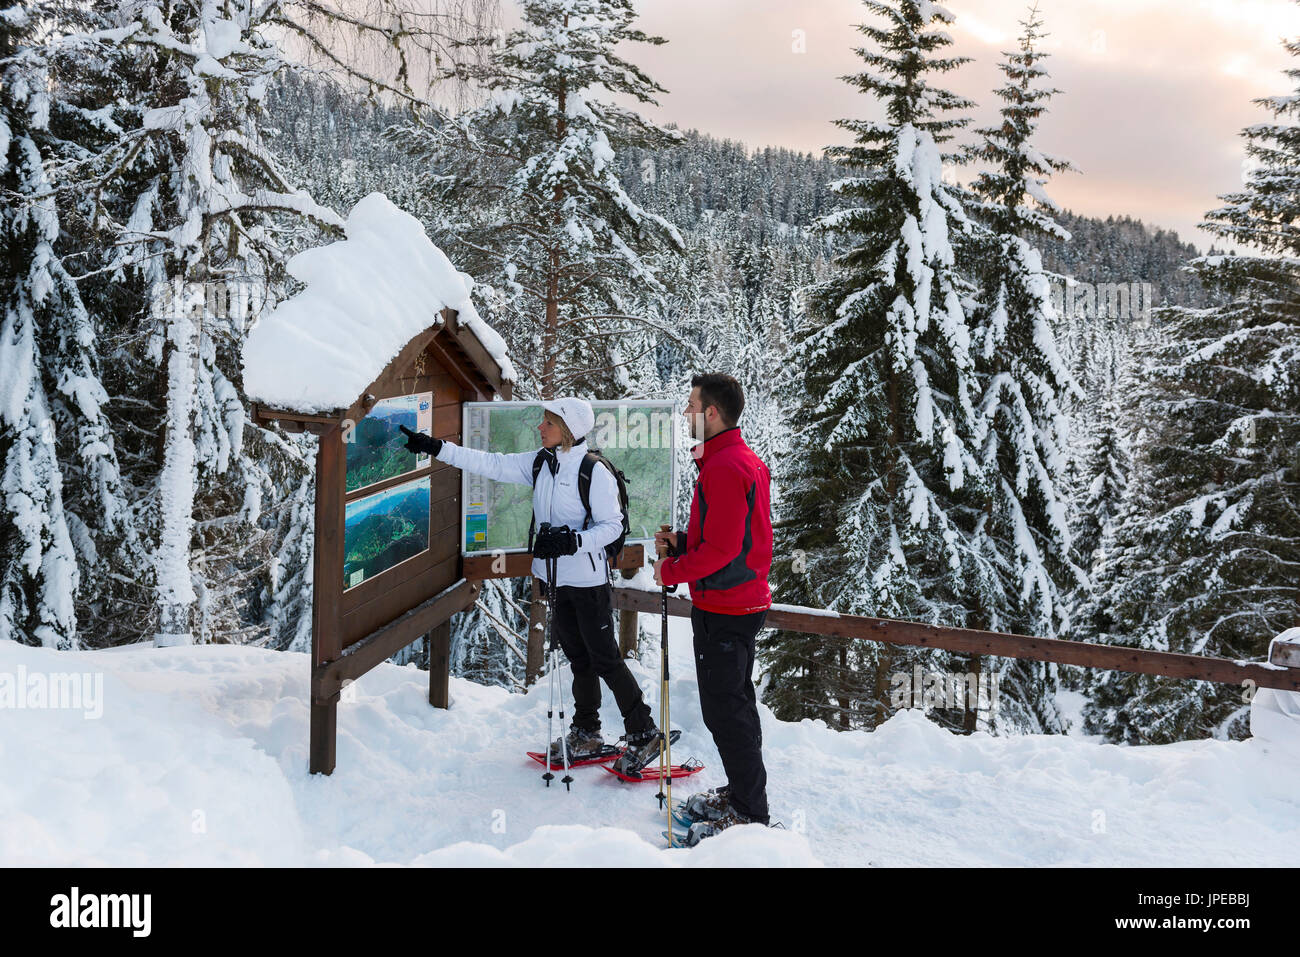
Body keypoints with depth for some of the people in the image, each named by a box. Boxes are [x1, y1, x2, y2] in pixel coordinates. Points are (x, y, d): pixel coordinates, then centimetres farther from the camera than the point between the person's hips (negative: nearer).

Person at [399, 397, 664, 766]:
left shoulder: (595, 471, -16)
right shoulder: (539, 463, 4)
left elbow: (612, 526, -14)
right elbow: (492, 464, 5)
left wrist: (572, 541, -28)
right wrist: (436, 448, 1)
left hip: (589, 581, -7)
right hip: (556, 577, 7)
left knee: (605, 659, -2)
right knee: (578, 658, 16)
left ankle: (644, 734, 11)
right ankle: (586, 735, 28)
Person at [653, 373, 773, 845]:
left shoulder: (723, 468, -21)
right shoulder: (747, 460, 13)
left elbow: (721, 548, -25)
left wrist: (671, 571, -12)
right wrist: (683, 542, 8)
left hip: (722, 609, -11)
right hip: (745, 601, 11)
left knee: (724, 711, -1)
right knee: (734, 704, 20)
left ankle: (749, 814, 8)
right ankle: (741, 792, 32)